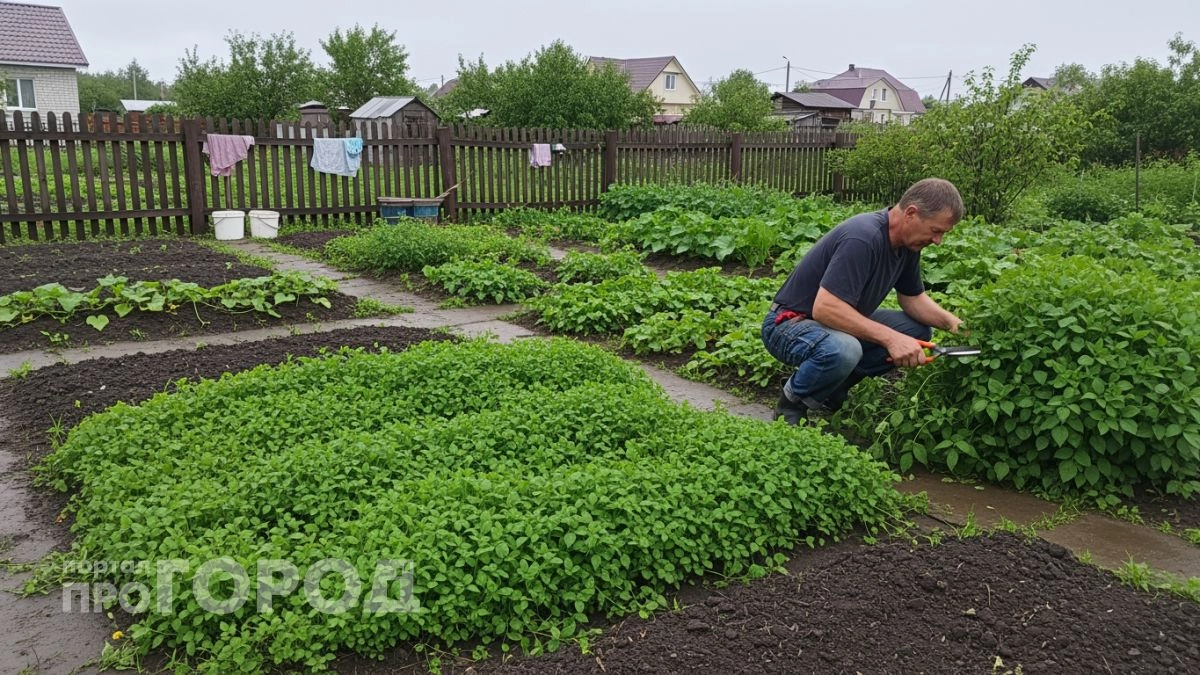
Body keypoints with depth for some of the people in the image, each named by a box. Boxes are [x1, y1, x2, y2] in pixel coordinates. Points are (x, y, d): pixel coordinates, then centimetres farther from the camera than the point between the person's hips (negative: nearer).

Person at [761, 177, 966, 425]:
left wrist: (951, 321, -6)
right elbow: (825, 308, -35)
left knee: (918, 329, 2)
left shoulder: (908, 242, -1)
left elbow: (913, 298, 12)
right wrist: (890, 338, -35)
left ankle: (830, 392, 9)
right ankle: (791, 404, -7)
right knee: (842, 350, -39)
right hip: (789, 323, -9)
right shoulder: (862, 238, -29)